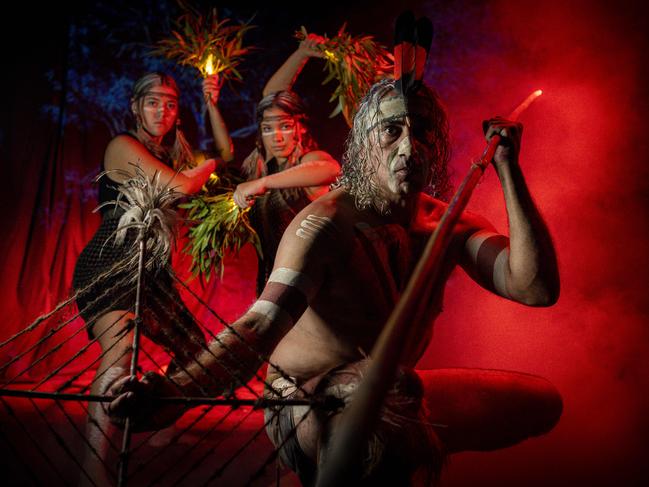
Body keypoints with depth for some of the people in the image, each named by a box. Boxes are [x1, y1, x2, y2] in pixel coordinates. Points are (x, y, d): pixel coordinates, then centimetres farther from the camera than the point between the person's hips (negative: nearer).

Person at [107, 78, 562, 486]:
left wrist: (508, 170, -19)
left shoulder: (450, 225, -4)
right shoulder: (326, 224, -21)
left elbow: (537, 288, -16)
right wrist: (174, 393, -49)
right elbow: (260, 328, -32)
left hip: (394, 398, 7)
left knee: (542, 401, 12)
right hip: (310, 404, -7)